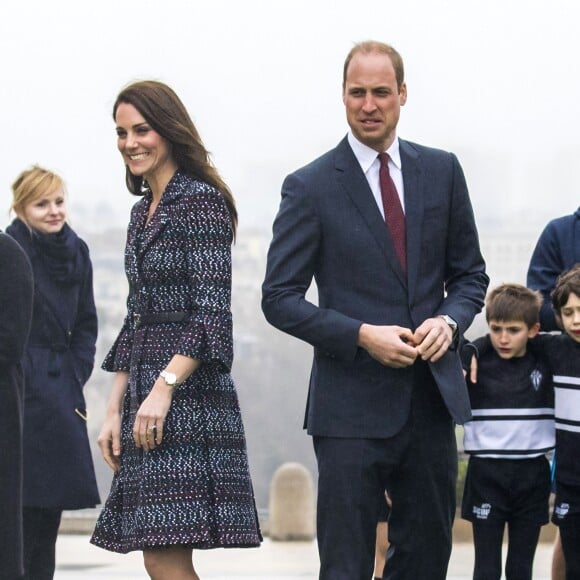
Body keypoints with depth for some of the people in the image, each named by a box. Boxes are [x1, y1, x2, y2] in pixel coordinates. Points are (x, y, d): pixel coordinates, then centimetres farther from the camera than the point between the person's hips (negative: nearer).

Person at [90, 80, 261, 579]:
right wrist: (115, 411, 15)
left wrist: (165, 387, -22)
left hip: (188, 398, -9)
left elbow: (212, 309, -15)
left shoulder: (202, 201, -7)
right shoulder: (142, 212, 19)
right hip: (144, 405, 9)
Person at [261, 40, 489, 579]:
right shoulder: (310, 187, -4)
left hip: (432, 398, 4)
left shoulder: (442, 171, 8)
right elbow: (279, 298, -4)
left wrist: (448, 320, -7)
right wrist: (362, 336, -16)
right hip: (352, 408, -4)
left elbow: (469, 273, 15)